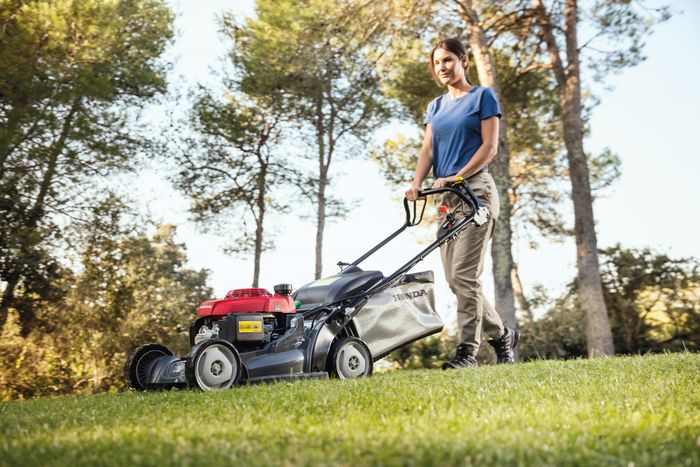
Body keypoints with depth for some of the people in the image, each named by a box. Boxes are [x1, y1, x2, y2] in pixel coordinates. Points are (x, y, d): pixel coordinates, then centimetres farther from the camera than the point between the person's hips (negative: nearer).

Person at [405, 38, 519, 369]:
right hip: (445, 198, 7)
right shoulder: (436, 106, 20)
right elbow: (427, 150, 10)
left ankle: (467, 350, -7)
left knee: (464, 274, -14)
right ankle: (502, 335, 20)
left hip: (474, 190, -7)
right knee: (454, 279, 5)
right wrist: (417, 184, -7)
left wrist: (457, 177, -16)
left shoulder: (482, 97, 3)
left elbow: (490, 146, -6)